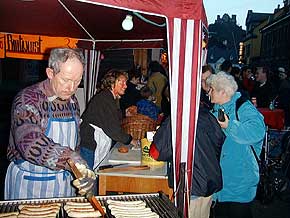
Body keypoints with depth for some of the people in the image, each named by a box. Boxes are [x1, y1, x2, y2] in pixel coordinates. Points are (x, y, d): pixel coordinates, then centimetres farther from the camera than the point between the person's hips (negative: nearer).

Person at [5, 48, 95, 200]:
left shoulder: (72, 101, 4)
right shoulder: (27, 100, -17)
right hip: (29, 186, -5)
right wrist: (70, 159, -43)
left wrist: (84, 173, 3)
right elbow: (30, 143, -33)